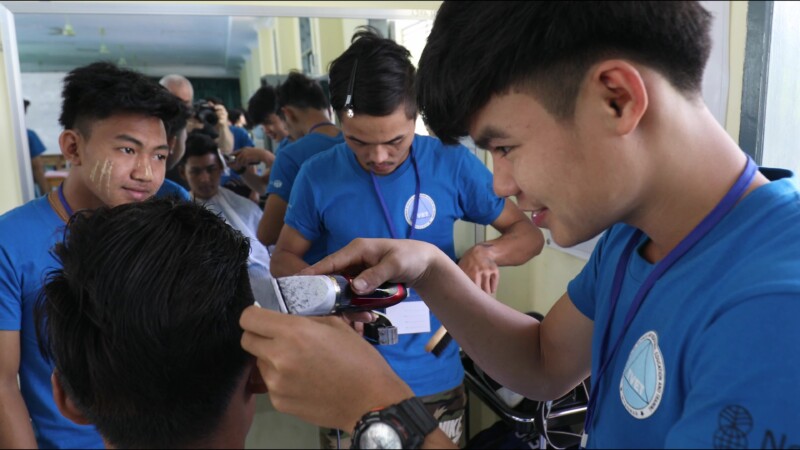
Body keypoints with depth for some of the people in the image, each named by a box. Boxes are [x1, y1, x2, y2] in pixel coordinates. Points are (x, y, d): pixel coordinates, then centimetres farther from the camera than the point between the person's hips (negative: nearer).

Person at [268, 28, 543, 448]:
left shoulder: (452, 164, -10)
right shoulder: (318, 174, -9)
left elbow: (528, 233, -2)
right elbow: (283, 257, 1)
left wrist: (485, 252, -24)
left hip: (435, 378, 0)